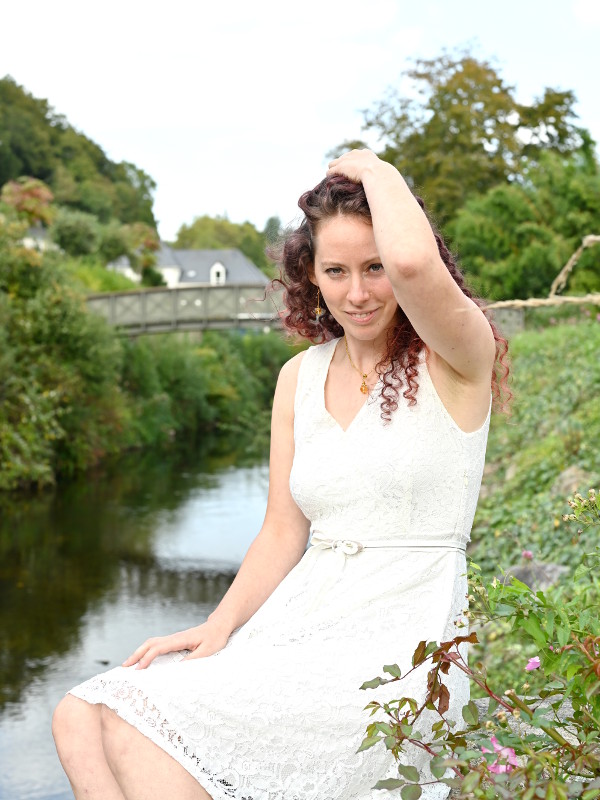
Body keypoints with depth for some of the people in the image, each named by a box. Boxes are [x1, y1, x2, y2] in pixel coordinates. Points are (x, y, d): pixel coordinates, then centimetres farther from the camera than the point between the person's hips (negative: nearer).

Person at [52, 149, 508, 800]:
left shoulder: (456, 357, -5)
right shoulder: (301, 377, 12)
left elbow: (414, 262, -29)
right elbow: (283, 534, 11)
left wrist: (376, 171, -9)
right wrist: (219, 626, -5)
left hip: (401, 643, -6)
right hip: (299, 619, 6)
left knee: (139, 729, -21)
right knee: (81, 721, -13)